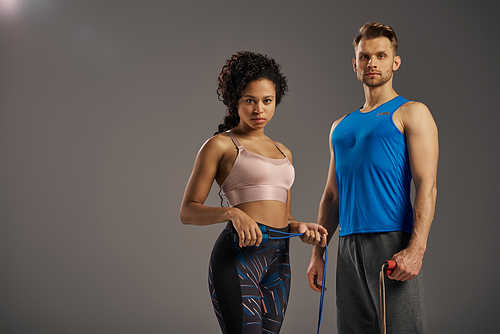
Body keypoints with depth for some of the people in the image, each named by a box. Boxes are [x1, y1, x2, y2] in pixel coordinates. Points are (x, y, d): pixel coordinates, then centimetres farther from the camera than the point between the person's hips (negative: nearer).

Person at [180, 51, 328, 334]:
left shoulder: (284, 153, 21)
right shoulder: (220, 145, 2)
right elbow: (188, 211, -2)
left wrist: (300, 228, 4)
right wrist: (233, 213, -20)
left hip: (279, 260, 7)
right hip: (238, 256, -6)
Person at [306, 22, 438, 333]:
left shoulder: (411, 114, 3)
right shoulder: (340, 127, 22)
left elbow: (427, 185, -7)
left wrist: (416, 248, -19)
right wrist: (318, 253, 14)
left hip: (393, 242, -6)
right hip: (348, 248, 6)